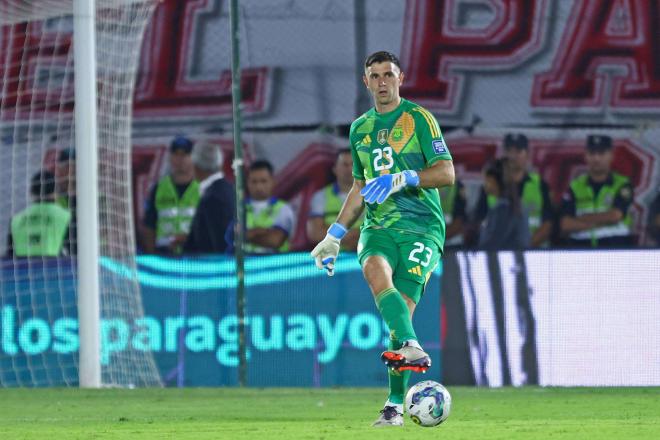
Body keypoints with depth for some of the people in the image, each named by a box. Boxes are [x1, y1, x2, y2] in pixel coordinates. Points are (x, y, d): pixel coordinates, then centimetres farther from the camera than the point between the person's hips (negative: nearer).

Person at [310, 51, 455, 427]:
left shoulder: (419, 119, 2)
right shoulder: (360, 128, 19)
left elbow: (446, 173, -5)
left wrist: (402, 179, -18)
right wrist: (335, 235, 22)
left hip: (421, 226, -4)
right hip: (377, 225, 4)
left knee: (403, 307, -17)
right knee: (375, 269, -32)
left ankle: (396, 404, -11)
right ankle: (411, 347, -48)